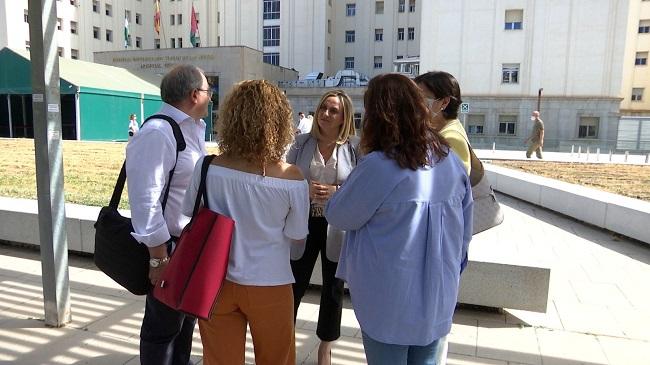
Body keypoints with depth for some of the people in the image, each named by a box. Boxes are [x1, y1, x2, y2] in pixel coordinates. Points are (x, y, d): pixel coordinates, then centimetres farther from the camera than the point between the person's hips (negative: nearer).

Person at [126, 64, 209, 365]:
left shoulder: (192, 129, 8)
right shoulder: (157, 134, -22)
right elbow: (146, 201, -26)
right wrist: (159, 258, -24)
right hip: (169, 246, -9)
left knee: (187, 313, 25)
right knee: (164, 324, 8)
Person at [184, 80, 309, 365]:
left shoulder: (207, 168, -15)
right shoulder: (293, 179, -19)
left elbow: (190, 216, 1)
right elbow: (296, 234, -6)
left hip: (215, 282, 1)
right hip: (269, 286, -1)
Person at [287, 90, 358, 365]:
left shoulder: (355, 147, -6)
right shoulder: (301, 143, 0)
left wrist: (337, 192, -20)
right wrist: (305, 190, -17)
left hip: (338, 228, 0)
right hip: (304, 224, 1)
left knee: (333, 288, 15)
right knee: (294, 285, 10)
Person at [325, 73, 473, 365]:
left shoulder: (378, 166, -23)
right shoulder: (452, 159, -2)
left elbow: (338, 217, -9)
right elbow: (465, 227, 7)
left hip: (390, 298, -6)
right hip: (439, 293, 6)